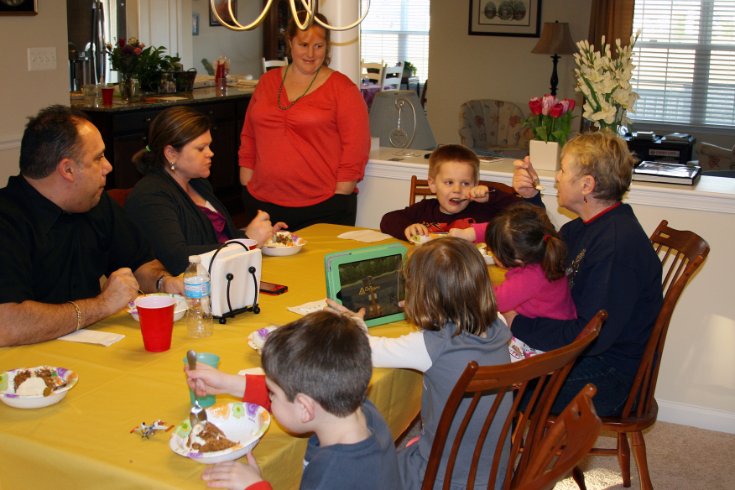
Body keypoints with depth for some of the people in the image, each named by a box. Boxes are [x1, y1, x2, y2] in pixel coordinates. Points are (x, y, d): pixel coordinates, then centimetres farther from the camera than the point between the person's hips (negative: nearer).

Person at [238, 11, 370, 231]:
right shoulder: (268, 81, 12)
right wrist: (247, 184, 9)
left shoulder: (342, 87, -1)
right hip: (264, 203, 4)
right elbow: (248, 136, 16)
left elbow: (356, 145, -6)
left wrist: (340, 195, -10)